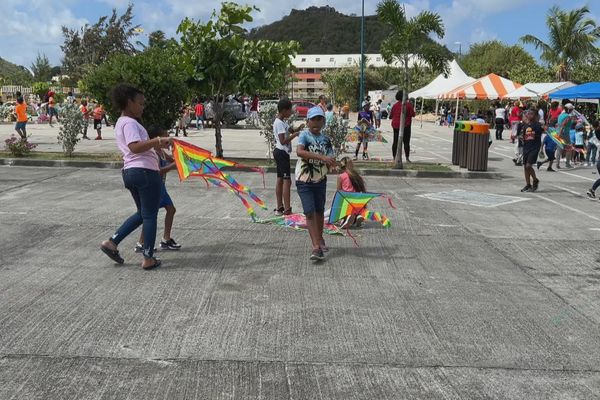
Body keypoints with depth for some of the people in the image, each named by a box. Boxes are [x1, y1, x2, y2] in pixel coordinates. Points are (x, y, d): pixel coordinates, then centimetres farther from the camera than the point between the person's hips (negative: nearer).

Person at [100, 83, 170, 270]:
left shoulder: (121, 123, 19)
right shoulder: (130, 123, -12)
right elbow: (135, 147, -28)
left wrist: (155, 145, 21)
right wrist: (158, 140, -29)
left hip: (130, 171, 10)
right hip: (145, 171, -10)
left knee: (142, 213, 21)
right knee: (150, 215, 0)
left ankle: (112, 242, 16)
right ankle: (148, 259, 7)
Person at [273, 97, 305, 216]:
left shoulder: (283, 121, 12)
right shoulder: (279, 123, -17)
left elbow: (291, 131, 20)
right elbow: (283, 141, -23)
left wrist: (298, 129, 0)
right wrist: (295, 134, -18)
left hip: (281, 152, 10)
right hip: (282, 153, -10)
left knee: (280, 179, 11)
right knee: (287, 180, -10)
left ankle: (279, 207, 17)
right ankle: (287, 209, -10)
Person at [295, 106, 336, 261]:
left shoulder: (326, 140, 2)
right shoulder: (304, 135, -12)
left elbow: (330, 161, 4)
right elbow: (299, 151, -31)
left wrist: (331, 164, -19)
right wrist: (321, 157, -37)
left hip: (320, 180, 5)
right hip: (304, 181, -4)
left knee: (319, 211, 16)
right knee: (310, 213, -10)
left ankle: (320, 239, 36)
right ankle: (316, 247, -11)